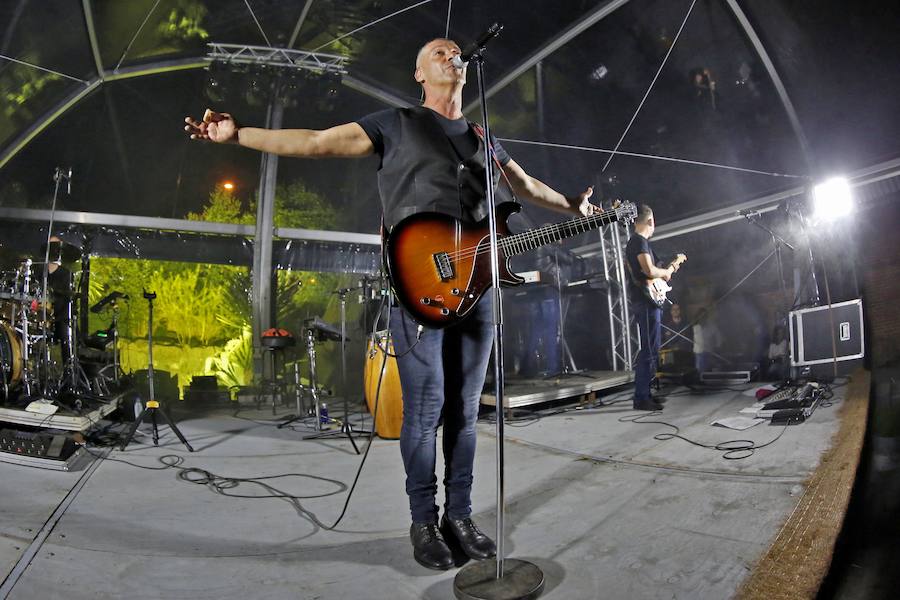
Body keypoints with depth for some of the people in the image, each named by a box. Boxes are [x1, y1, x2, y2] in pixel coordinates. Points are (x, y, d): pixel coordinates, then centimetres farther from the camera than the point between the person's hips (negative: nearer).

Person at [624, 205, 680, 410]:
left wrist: (663, 272, 20)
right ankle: (641, 399, -8)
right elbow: (649, 271, -24)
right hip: (646, 302, -10)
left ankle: (645, 394, 20)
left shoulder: (632, 242, 19)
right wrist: (668, 271, -5)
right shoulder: (641, 241, -12)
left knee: (650, 350, 14)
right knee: (649, 351, -10)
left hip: (641, 301, 10)